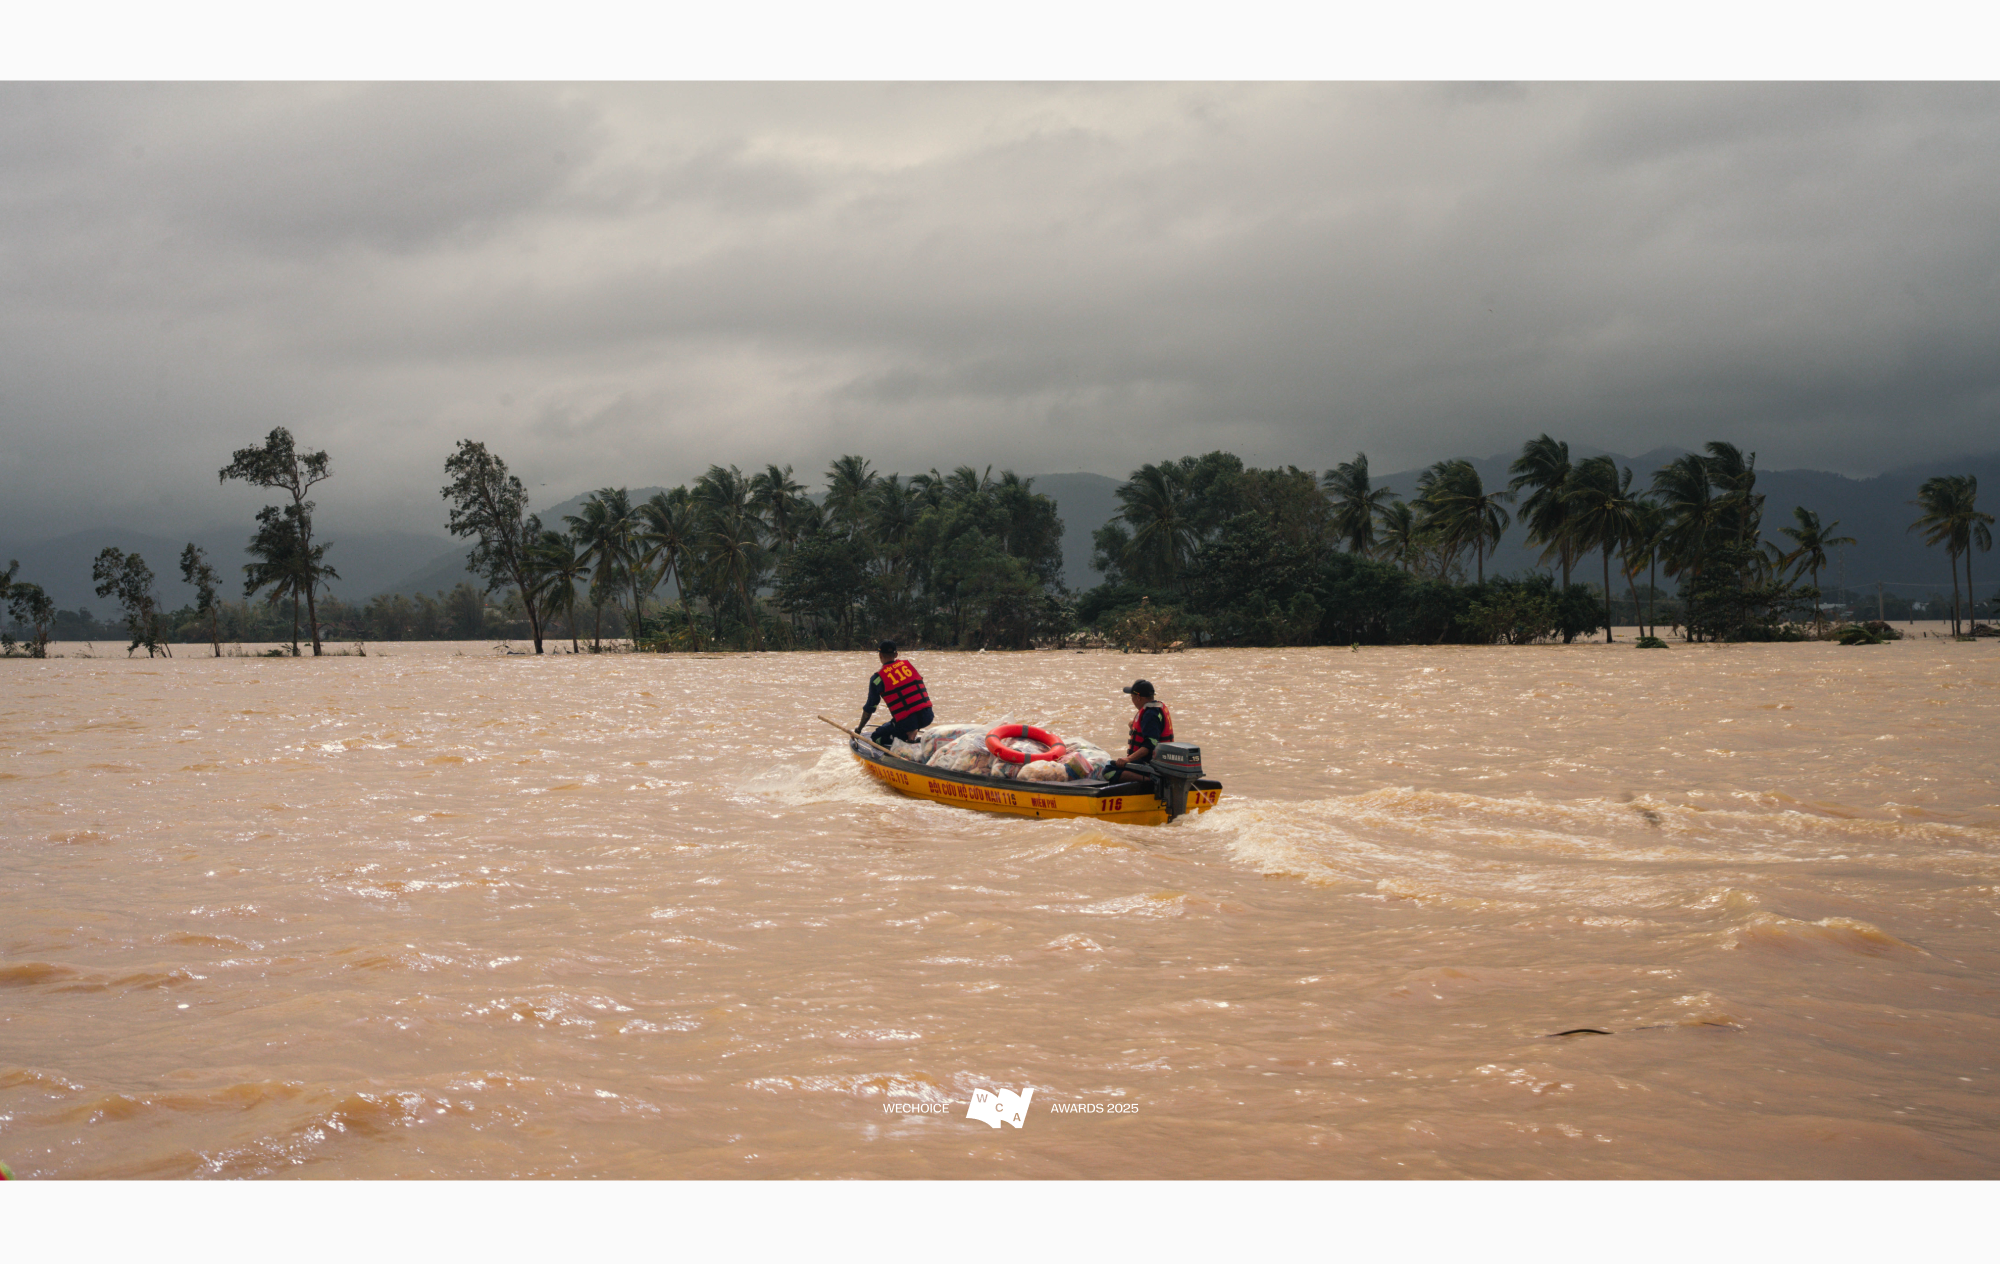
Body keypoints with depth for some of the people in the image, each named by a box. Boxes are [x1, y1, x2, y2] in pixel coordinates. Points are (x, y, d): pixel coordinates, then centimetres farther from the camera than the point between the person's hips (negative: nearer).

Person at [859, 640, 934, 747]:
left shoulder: (877, 678, 1)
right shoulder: (908, 664, 12)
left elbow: (869, 709, 7)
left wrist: (859, 728, 23)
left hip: (905, 722, -5)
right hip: (927, 716, 5)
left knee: (877, 737, 14)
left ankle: (909, 737, -8)